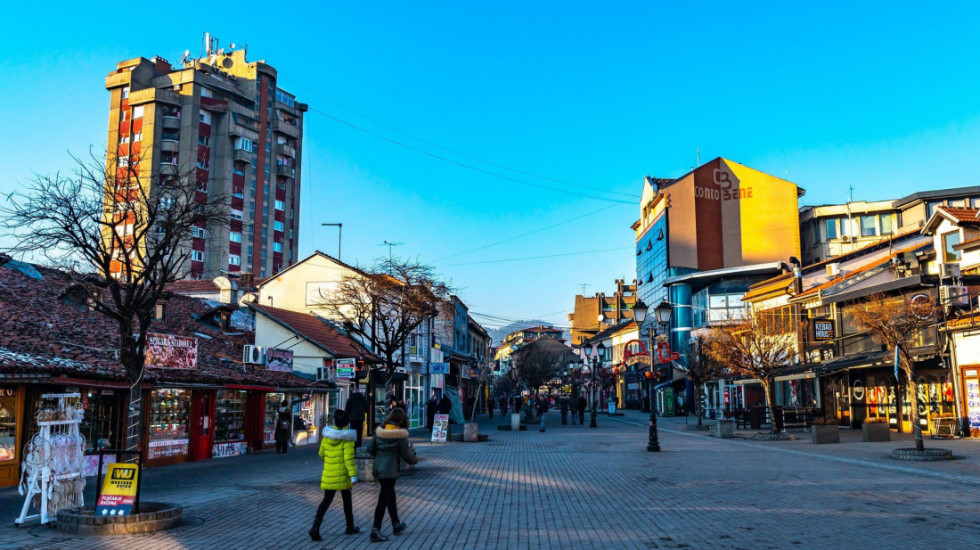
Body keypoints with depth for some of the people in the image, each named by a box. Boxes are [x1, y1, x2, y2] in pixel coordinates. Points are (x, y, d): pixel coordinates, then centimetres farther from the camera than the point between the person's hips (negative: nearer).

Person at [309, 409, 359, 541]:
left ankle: (316, 526, -14)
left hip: (328, 473, 3)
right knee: (347, 499, 14)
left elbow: (321, 454, 7)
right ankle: (350, 527, 26)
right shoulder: (347, 437, -12)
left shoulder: (327, 434, 0)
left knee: (327, 500, 5)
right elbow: (349, 457, -19)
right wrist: (353, 475, -19)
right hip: (343, 473, -3)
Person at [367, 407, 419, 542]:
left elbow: (370, 449, 6)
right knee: (383, 500, -2)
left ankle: (396, 525, 34)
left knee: (390, 495, 21)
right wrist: (415, 459, 13)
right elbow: (406, 455, -7)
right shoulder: (401, 435, -11)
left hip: (377, 468, 6)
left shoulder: (379, 431, 3)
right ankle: (375, 531, -3)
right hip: (390, 470, -6)